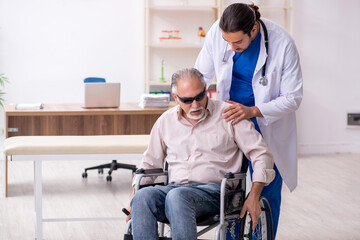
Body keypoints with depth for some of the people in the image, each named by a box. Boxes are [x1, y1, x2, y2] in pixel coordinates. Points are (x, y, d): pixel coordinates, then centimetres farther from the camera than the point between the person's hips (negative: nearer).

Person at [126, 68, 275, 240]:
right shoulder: (166, 121, 17)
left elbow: (261, 154, 6)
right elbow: (149, 163, 26)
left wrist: (253, 196, -6)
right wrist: (134, 193, 8)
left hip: (213, 189, -3)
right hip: (175, 188, 4)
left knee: (178, 196, -38)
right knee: (142, 197, -32)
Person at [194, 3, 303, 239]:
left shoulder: (283, 44, -24)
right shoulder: (217, 32, -15)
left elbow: (293, 97, -17)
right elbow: (201, 74, 1)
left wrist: (252, 111, -28)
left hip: (267, 126, -3)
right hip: (230, 118, 3)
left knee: (267, 192, 1)